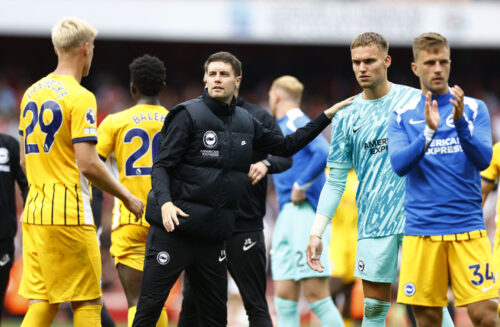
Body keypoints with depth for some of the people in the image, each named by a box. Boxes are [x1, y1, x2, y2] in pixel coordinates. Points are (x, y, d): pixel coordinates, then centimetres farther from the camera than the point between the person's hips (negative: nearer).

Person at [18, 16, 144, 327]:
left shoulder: (32, 93, 13)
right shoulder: (80, 97, -11)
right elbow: (88, 164, -16)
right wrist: (127, 197, -4)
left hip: (34, 213, 7)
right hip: (69, 215, -7)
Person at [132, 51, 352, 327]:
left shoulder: (245, 122, 12)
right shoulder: (188, 115, -6)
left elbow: (286, 146, 23)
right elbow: (161, 165, -9)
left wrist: (328, 115, 21)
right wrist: (165, 202, -27)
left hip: (212, 235, 5)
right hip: (172, 230, -5)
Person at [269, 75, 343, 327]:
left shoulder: (296, 123, -7)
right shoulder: (283, 127, 22)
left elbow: (324, 153, -23)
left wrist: (301, 186, -19)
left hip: (304, 211, -10)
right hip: (288, 214, 10)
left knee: (316, 295, -12)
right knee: (284, 297, 4)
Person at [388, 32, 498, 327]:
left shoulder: (474, 109, 6)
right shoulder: (402, 117, 7)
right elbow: (399, 164, -7)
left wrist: (460, 122, -23)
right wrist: (428, 131, -23)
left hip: (468, 226, -1)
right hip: (421, 230, 1)